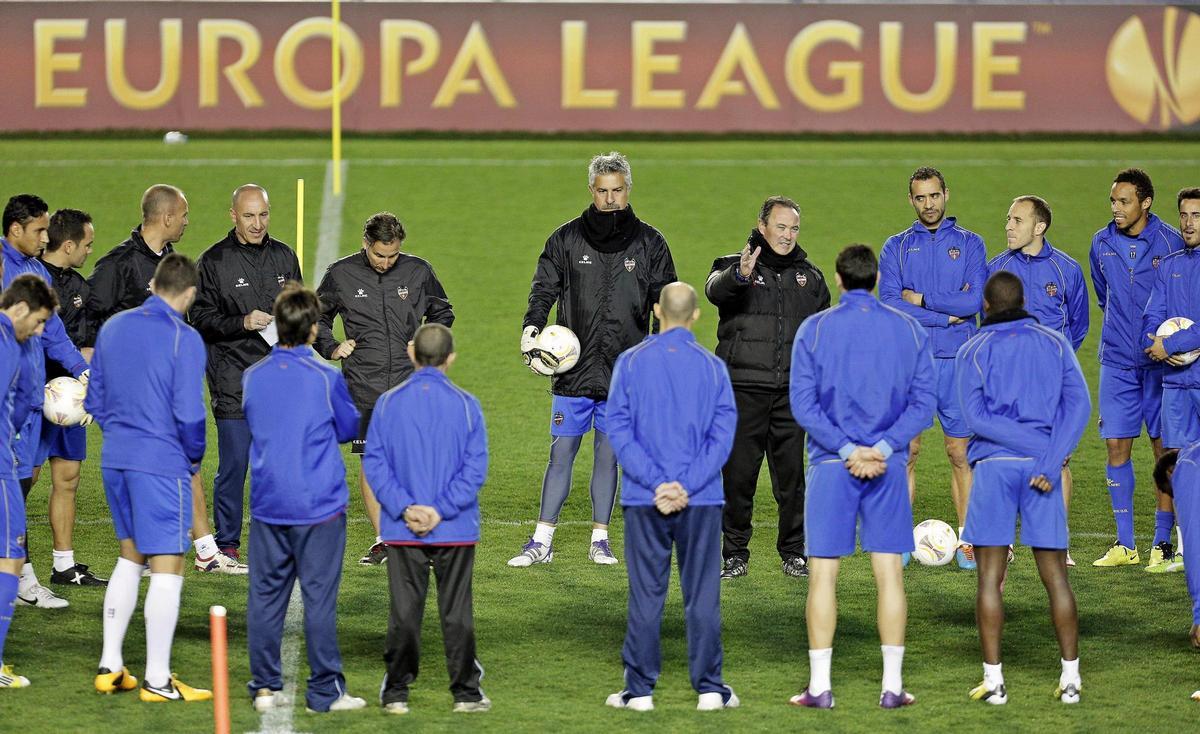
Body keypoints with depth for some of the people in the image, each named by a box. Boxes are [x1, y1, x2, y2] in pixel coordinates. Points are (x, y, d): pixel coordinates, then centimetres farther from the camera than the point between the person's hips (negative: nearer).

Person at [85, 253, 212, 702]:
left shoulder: (113, 328, 8)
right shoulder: (184, 339, -12)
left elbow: (94, 400, 13)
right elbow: (189, 413, -15)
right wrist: (194, 458, 2)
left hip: (114, 459, 7)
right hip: (161, 463, -7)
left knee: (130, 556, 20)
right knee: (167, 566, -1)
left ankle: (111, 667, 20)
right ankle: (157, 680, 0)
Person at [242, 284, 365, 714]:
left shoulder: (252, 377, 1)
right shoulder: (326, 379, -10)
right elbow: (349, 429, 5)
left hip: (267, 505, 3)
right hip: (319, 504, -3)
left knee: (265, 595, 8)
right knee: (319, 598, 1)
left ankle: (264, 687, 11)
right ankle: (325, 691, 4)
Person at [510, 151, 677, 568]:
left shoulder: (649, 244, 5)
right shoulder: (566, 240, 4)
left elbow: (665, 299, 8)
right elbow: (544, 289, 4)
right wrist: (531, 330, -13)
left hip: (624, 373, 0)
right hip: (573, 370, 0)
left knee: (608, 455, 6)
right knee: (561, 453, 2)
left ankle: (600, 539, 15)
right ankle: (542, 542, 7)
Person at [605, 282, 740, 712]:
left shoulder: (630, 362, 1)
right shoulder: (713, 368, 1)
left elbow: (618, 430, -5)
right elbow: (723, 435, -5)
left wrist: (655, 483, -10)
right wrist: (686, 486, -10)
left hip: (643, 501, 0)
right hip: (702, 501, 0)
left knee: (645, 595, 5)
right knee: (702, 595, 5)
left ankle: (639, 689, 7)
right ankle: (709, 689, 5)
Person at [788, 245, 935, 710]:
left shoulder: (815, 330, 0)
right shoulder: (911, 331, 6)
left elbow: (803, 402, -7)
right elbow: (924, 403, 0)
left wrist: (847, 450, -10)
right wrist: (882, 449, -8)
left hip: (831, 465, -2)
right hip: (889, 469, 2)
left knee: (823, 572, 2)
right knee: (889, 572, 5)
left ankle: (820, 687, 2)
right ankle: (892, 686, 5)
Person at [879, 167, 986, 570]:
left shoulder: (969, 243, 8)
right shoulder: (896, 247, 9)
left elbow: (975, 300, -6)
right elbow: (889, 303, -5)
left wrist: (921, 300, -7)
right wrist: (946, 314, -10)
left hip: (957, 362, 0)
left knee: (960, 453, 1)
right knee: (906, 450, -2)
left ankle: (966, 539, 6)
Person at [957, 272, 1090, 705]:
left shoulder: (974, 352, 6)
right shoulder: (1055, 344, 12)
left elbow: (976, 416, -8)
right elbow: (1078, 404, -2)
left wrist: (1026, 442, -9)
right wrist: (1050, 459, -10)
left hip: (994, 466, -2)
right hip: (1043, 467, 2)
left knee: (990, 577, 1)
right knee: (1055, 576, 6)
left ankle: (993, 680, -1)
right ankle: (1070, 678, 5)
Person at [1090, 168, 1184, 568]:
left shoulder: (1170, 242, -7)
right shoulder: (1101, 244, 5)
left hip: (1162, 359, -3)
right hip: (1117, 360, 3)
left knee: (1165, 448, 0)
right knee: (1116, 446, -1)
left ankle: (1163, 542, 6)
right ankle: (1124, 545, 5)